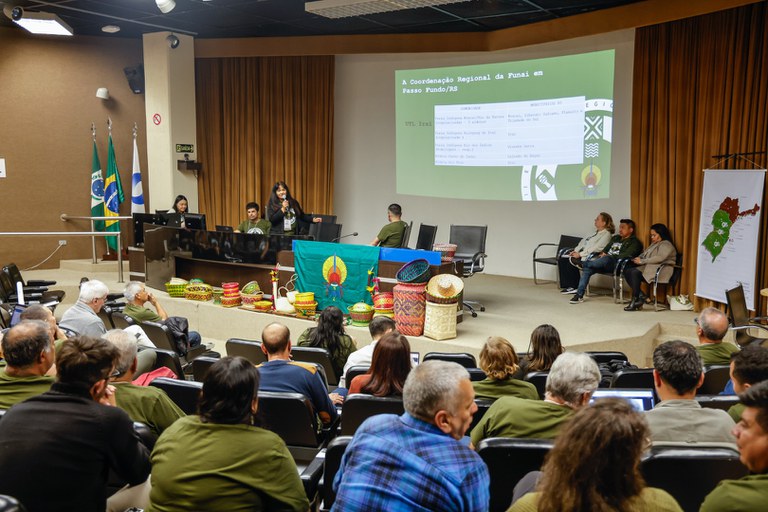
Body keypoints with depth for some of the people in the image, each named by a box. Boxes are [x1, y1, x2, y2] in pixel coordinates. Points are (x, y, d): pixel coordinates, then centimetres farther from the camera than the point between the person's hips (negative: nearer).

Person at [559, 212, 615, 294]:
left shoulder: (606, 234, -6)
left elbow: (596, 248, -17)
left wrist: (580, 254, -19)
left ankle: (574, 287, -10)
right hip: (582, 254, 9)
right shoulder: (595, 232, 22)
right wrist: (575, 251, 3)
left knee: (571, 260, -26)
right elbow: (583, 241, 20)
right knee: (561, 260, -7)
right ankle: (567, 285, -7)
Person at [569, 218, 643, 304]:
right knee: (587, 268, -22)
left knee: (606, 259, -40)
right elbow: (605, 249, 31)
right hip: (605, 263, 6)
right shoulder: (615, 238, 31)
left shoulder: (634, 242, 8)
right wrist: (602, 253, 6)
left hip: (616, 264, -6)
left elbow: (627, 255, -9)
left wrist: (608, 256, -13)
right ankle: (579, 295, -28)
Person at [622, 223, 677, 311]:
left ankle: (635, 300, -23)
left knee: (635, 273, -30)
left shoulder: (666, 245, -3)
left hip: (659, 271, -9)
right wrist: (638, 258, -2)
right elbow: (645, 254, 22)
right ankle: (641, 295, -17)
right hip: (648, 267, 9)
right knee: (627, 270, -14)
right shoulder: (654, 244, 26)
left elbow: (659, 258, -18)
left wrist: (642, 261, -16)